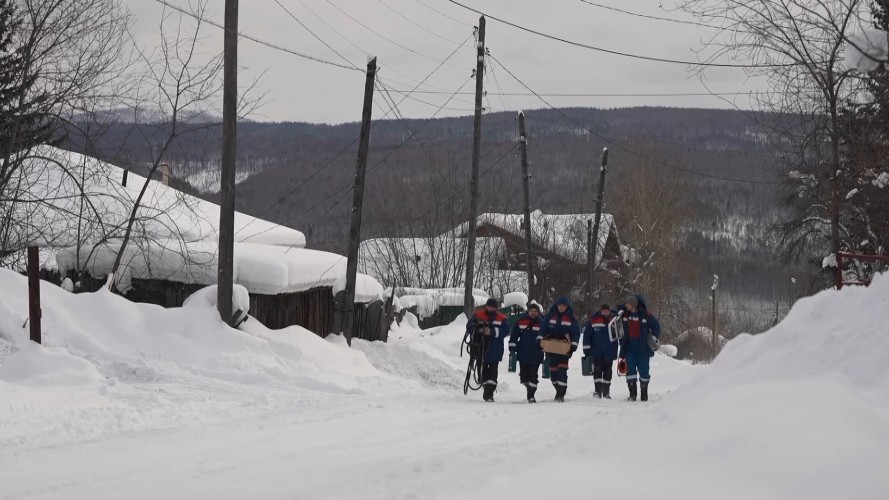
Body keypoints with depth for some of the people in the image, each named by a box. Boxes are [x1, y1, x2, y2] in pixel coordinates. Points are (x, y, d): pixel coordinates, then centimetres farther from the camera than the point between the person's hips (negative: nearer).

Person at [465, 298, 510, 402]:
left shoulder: (502, 318, 3)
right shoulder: (478, 315, 6)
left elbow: (505, 331, -10)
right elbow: (469, 327, 0)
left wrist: (492, 332, -22)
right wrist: (479, 330, -20)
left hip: (495, 349, -2)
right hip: (481, 347, 2)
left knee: (492, 371, -10)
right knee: (483, 370, 10)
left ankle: (489, 394, -14)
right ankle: (486, 388, 25)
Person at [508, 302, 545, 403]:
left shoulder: (541, 323, 0)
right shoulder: (521, 321, 3)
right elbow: (514, 334, 7)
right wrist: (512, 346, 2)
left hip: (535, 354, -2)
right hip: (523, 353, 2)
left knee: (533, 375, -3)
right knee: (523, 374, 6)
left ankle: (531, 395, 4)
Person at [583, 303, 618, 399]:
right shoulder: (593, 320, -5)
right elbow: (587, 334, -1)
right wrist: (587, 350, -3)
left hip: (609, 352, 1)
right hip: (596, 351, -1)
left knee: (607, 372, 7)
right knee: (597, 370, -7)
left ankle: (606, 392, 14)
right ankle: (598, 391, -3)